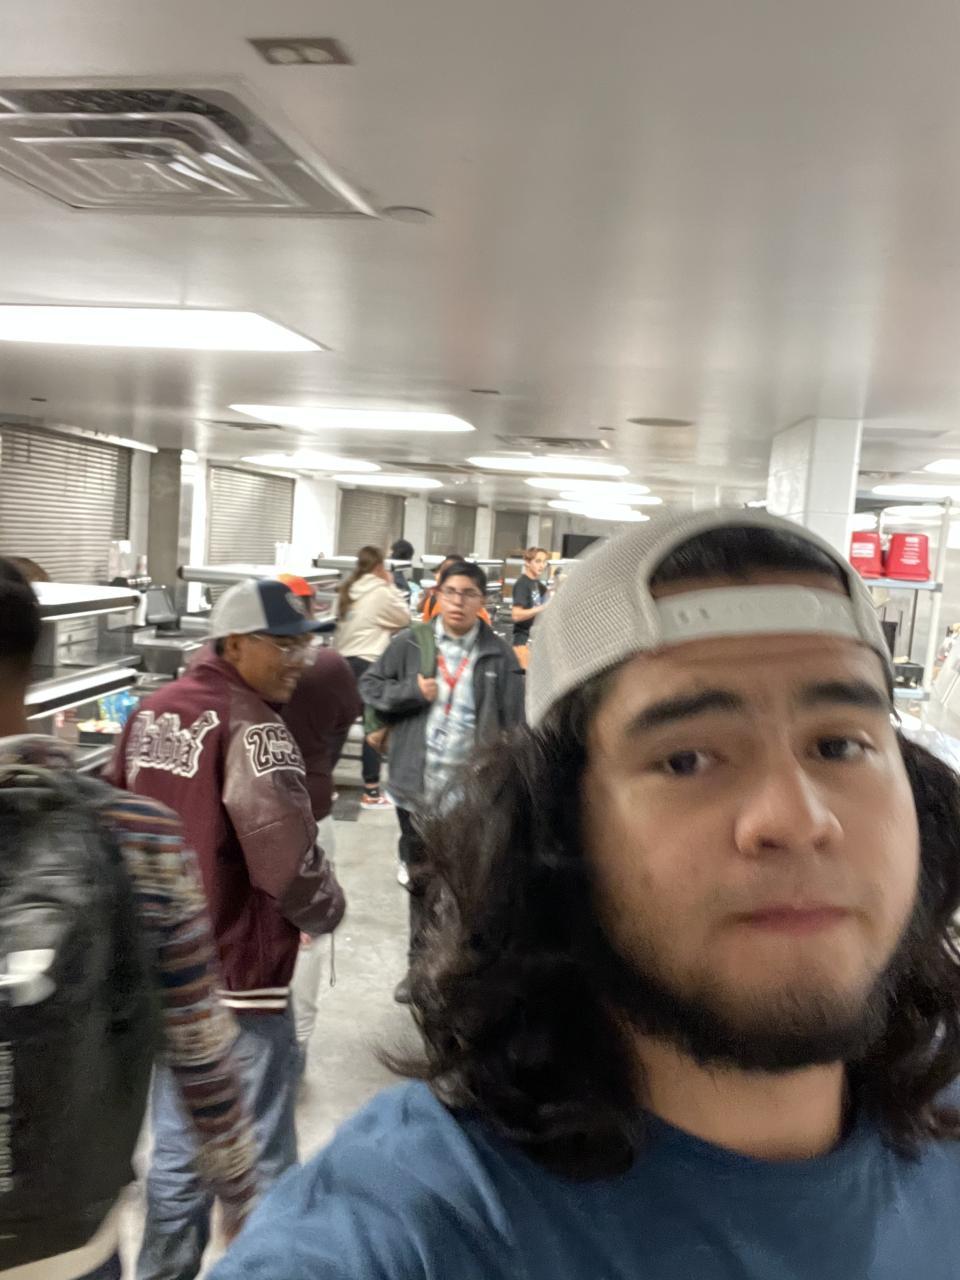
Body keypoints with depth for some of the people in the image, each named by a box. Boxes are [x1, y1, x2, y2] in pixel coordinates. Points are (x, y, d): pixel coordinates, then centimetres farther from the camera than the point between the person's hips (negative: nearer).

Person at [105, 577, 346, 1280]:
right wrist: (328, 911, -5)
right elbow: (287, 856, -26)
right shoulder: (252, 727, -19)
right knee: (260, 1163, 9)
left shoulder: (150, 713, 4)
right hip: (241, 976, -8)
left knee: (176, 1149, 22)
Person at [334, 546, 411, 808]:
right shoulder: (380, 592, -8)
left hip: (342, 662, 7)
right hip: (366, 664, -7)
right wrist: (391, 585, 7)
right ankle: (371, 791, 2)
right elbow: (405, 619, 3)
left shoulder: (347, 591, 12)